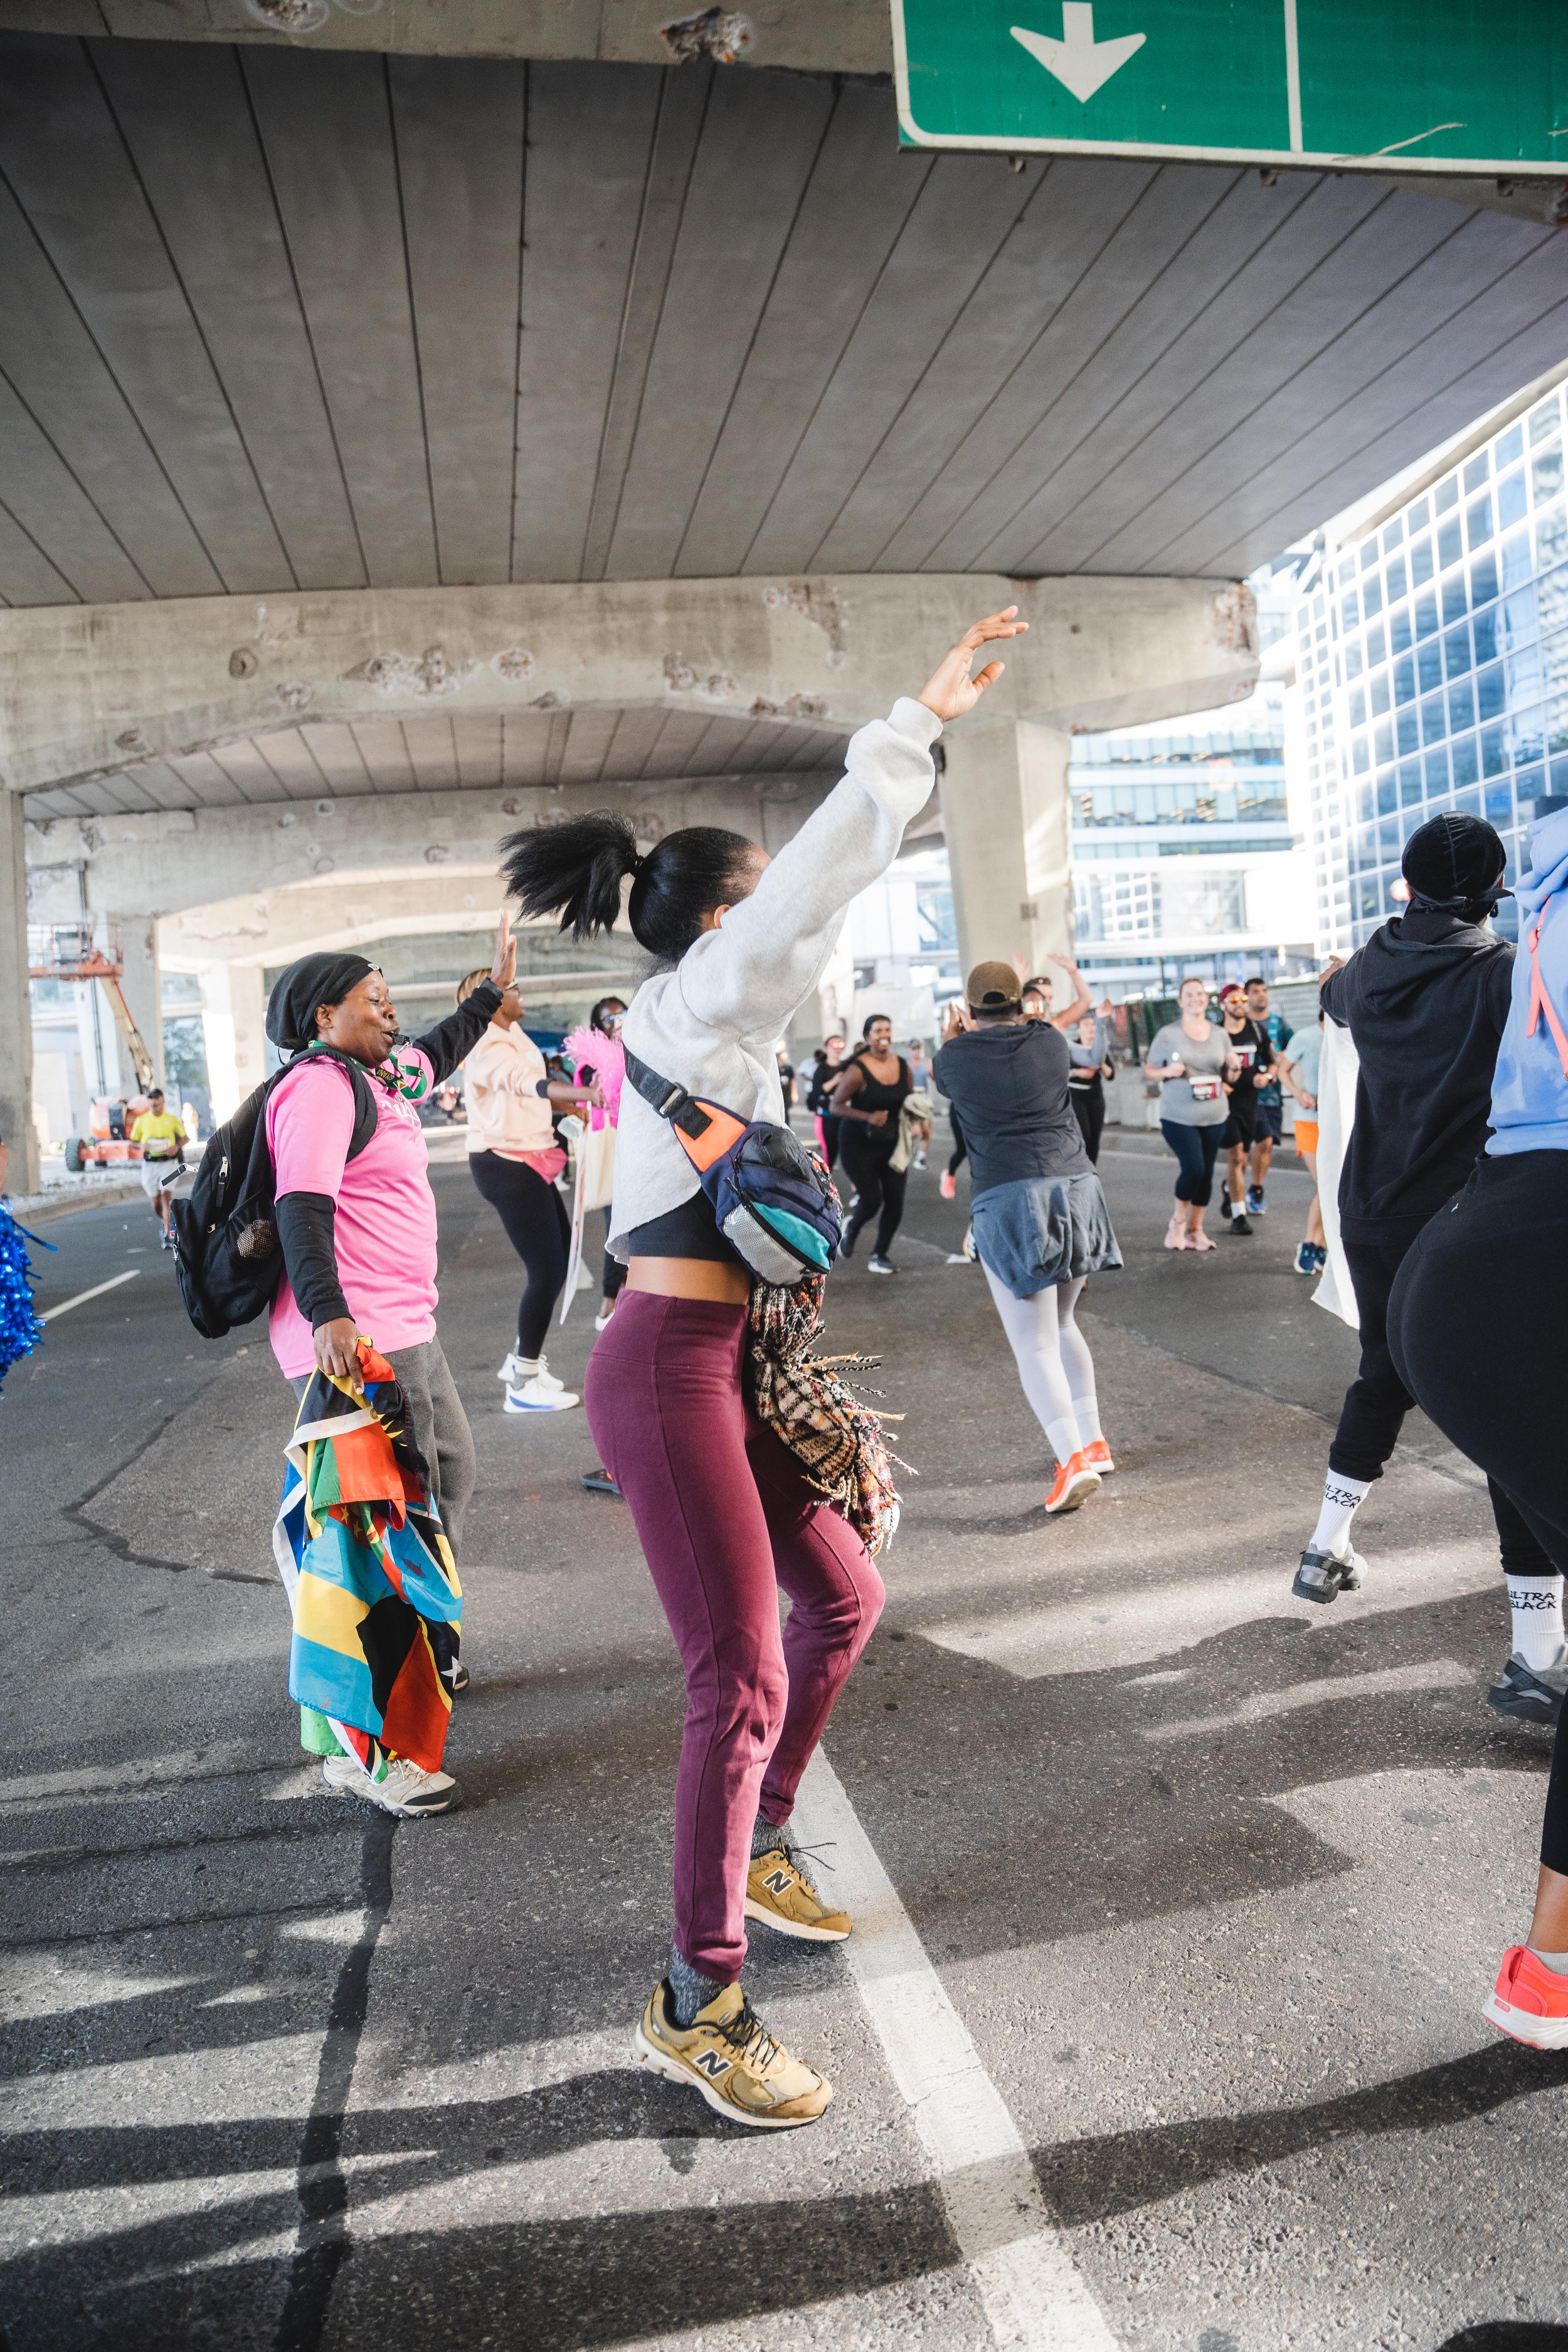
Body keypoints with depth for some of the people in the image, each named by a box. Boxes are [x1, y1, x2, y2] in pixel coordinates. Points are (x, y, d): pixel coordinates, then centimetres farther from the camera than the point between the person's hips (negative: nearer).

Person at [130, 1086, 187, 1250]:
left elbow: (185, 1137, 12)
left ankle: (168, 1235, -17)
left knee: (166, 1197, -17)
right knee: (156, 1203, 8)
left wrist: (177, 1146, -9)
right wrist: (142, 1146, -12)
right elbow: (133, 1141, 11)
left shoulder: (172, 1119, 1)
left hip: (168, 1163, -2)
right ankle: (164, 1221, 41)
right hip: (149, 1164, 2)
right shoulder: (141, 1120, 3)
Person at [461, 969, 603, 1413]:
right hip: (505, 1165, -10)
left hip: (526, 1163, 10)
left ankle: (523, 1358, 28)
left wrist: (576, 1107, 10)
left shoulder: (514, 1035, 13)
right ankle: (524, 1385, -2)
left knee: (557, 1262, 14)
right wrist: (584, 1092, -52)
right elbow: (526, 1081, -38)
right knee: (547, 1270, -11)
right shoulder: (487, 1047, -18)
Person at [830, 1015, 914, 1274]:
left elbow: (911, 1098, 14)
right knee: (872, 1199, -10)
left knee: (895, 1200, 0)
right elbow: (837, 1104, -13)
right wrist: (868, 1117, -25)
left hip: (892, 1144, 5)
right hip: (859, 1145, -5)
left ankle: (880, 1255, 17)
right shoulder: (857, 1070, -17)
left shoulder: (902, 1066, 0)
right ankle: (852, 1230, 26)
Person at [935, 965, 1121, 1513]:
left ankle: (1073, 1459, -19)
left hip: (1007, 1198, -4)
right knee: (1061, 1324, 21)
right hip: (1073, 1185, 4)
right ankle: (1093, 1441, 22)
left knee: (1034, 1342, -5)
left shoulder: (955, 1058, 0)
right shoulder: (1051, 1042, 5)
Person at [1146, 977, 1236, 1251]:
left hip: (1214, 1116, 4)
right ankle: (1178, 1220, 12)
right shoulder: (1167, 1034, -3)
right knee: (1193, 1169, -14)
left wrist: (1232, 1067, -8)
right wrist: (1168, 1071, -18)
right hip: (1178, 1117, -4)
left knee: (1207, 1173, 6)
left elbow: (1228, 1076, 14)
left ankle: (1195, 1228, 20)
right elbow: (1150, 1070, 2)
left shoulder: (1219, 1034, 8)